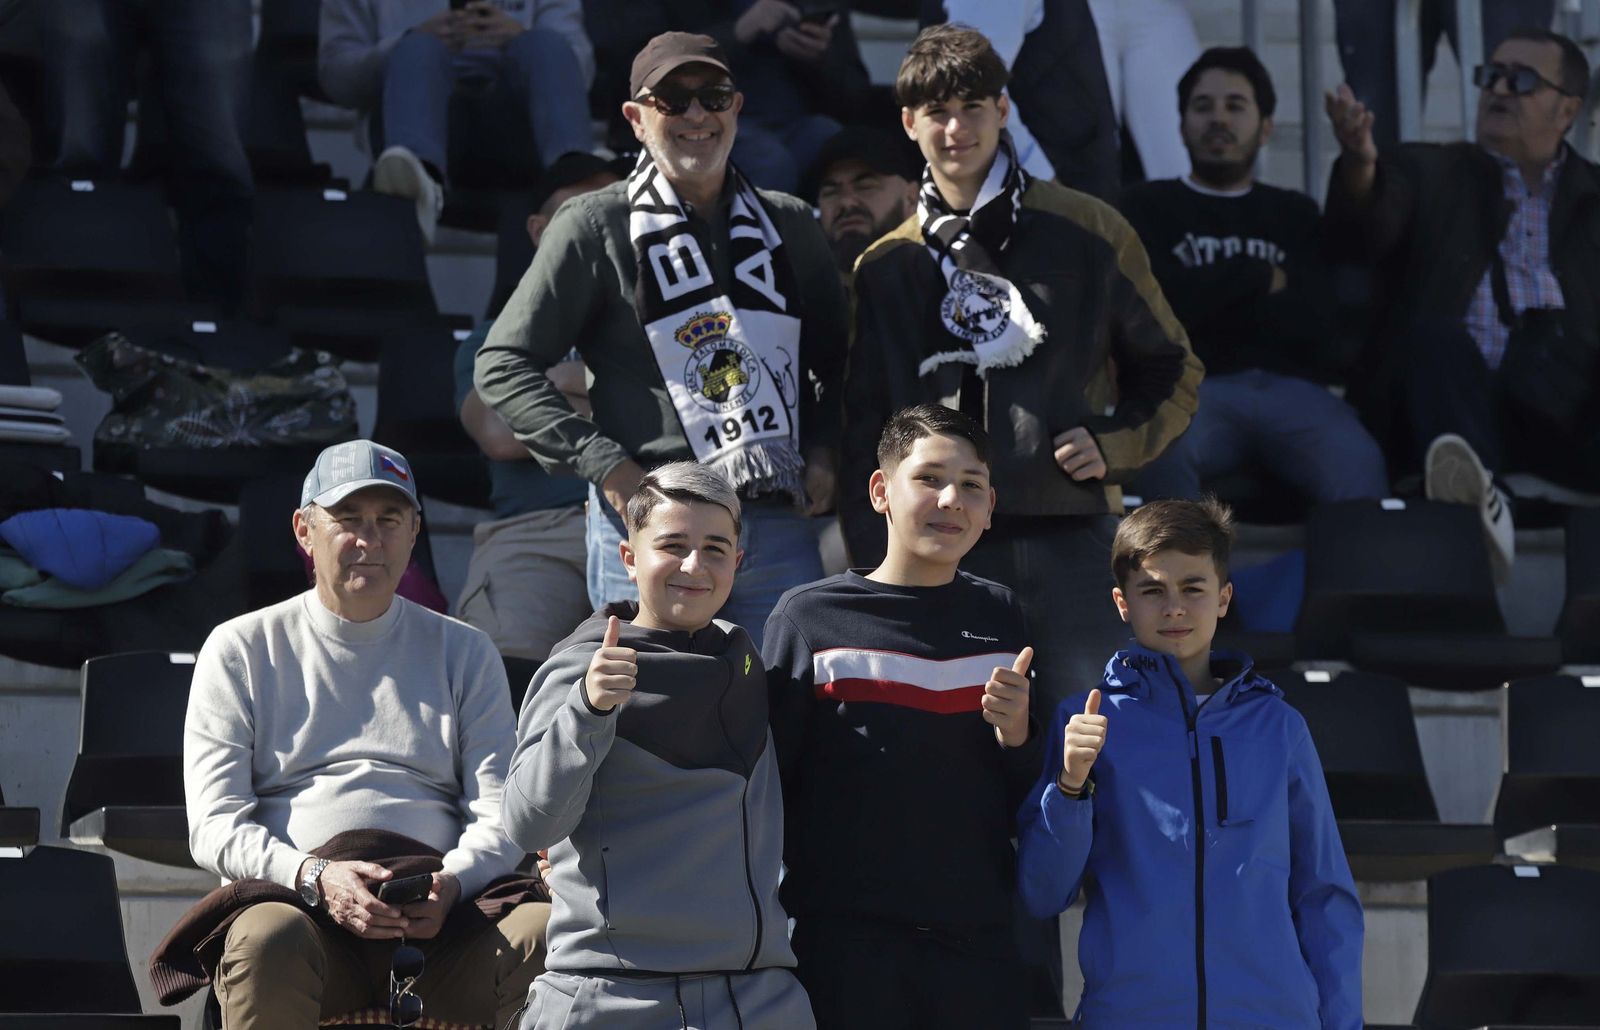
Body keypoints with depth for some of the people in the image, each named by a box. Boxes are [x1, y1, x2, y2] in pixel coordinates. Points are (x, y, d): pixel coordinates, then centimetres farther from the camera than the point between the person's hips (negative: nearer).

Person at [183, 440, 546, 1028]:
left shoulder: (465, 654, 20)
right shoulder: (241, 649, 14)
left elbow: (504, 816, 10)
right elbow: (214, 827, 4)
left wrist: (451, 883, -14)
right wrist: (314, 878, -16)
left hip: (435, 919, 2)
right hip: (297, 903, -1)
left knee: (550, 927, -31)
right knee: (267, 941, -39)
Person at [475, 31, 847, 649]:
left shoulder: (787, 225, 16)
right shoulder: (595, 227, 3)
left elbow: (836, 360, 26)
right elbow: (503, 366, 1)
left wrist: (823, 453, 7)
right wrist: (604, 464, -9)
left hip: (779, 529, 3)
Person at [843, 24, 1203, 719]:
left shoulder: (1086, 233, 7)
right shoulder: (886, 269, 13)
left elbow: (1170, 369, 13)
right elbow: (863, 431, 15)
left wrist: (1114, 444, -4)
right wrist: (874, 560, 6)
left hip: (1072, 538, -2)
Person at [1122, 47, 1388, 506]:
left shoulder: (1296, 213, 27)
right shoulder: (1149, 206, 21)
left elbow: (1320, 325, 8)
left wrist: (1211, 297, 5)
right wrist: (1260, 277, 8)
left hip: (1294, 389, 2)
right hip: (1195, 387, -2)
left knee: (1359, 469, -35)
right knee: (1159, 452, -41)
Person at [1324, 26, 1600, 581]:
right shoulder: (1427, 173, 22)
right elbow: (1365, 233, 1)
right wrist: (1359, 165, -22)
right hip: (1450, 395, 0)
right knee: (1439, 336, -33)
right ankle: (1482, 501, -58)